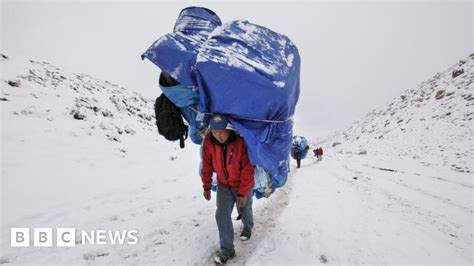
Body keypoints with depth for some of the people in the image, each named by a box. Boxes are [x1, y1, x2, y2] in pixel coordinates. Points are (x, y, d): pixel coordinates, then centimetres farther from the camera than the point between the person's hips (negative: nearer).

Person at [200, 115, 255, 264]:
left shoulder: (241, 141, -31)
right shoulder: (209, 141, -19)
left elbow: (247, 169, -25)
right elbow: (207, 166, -7)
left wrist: (243, 193, -21)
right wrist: (206, 187, 0)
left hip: (243, 185, -2)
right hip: (224, 185, 3)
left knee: (244, 210, 20)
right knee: (222, 215, -2)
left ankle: (248, 227, 54)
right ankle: (227, 249, 15)